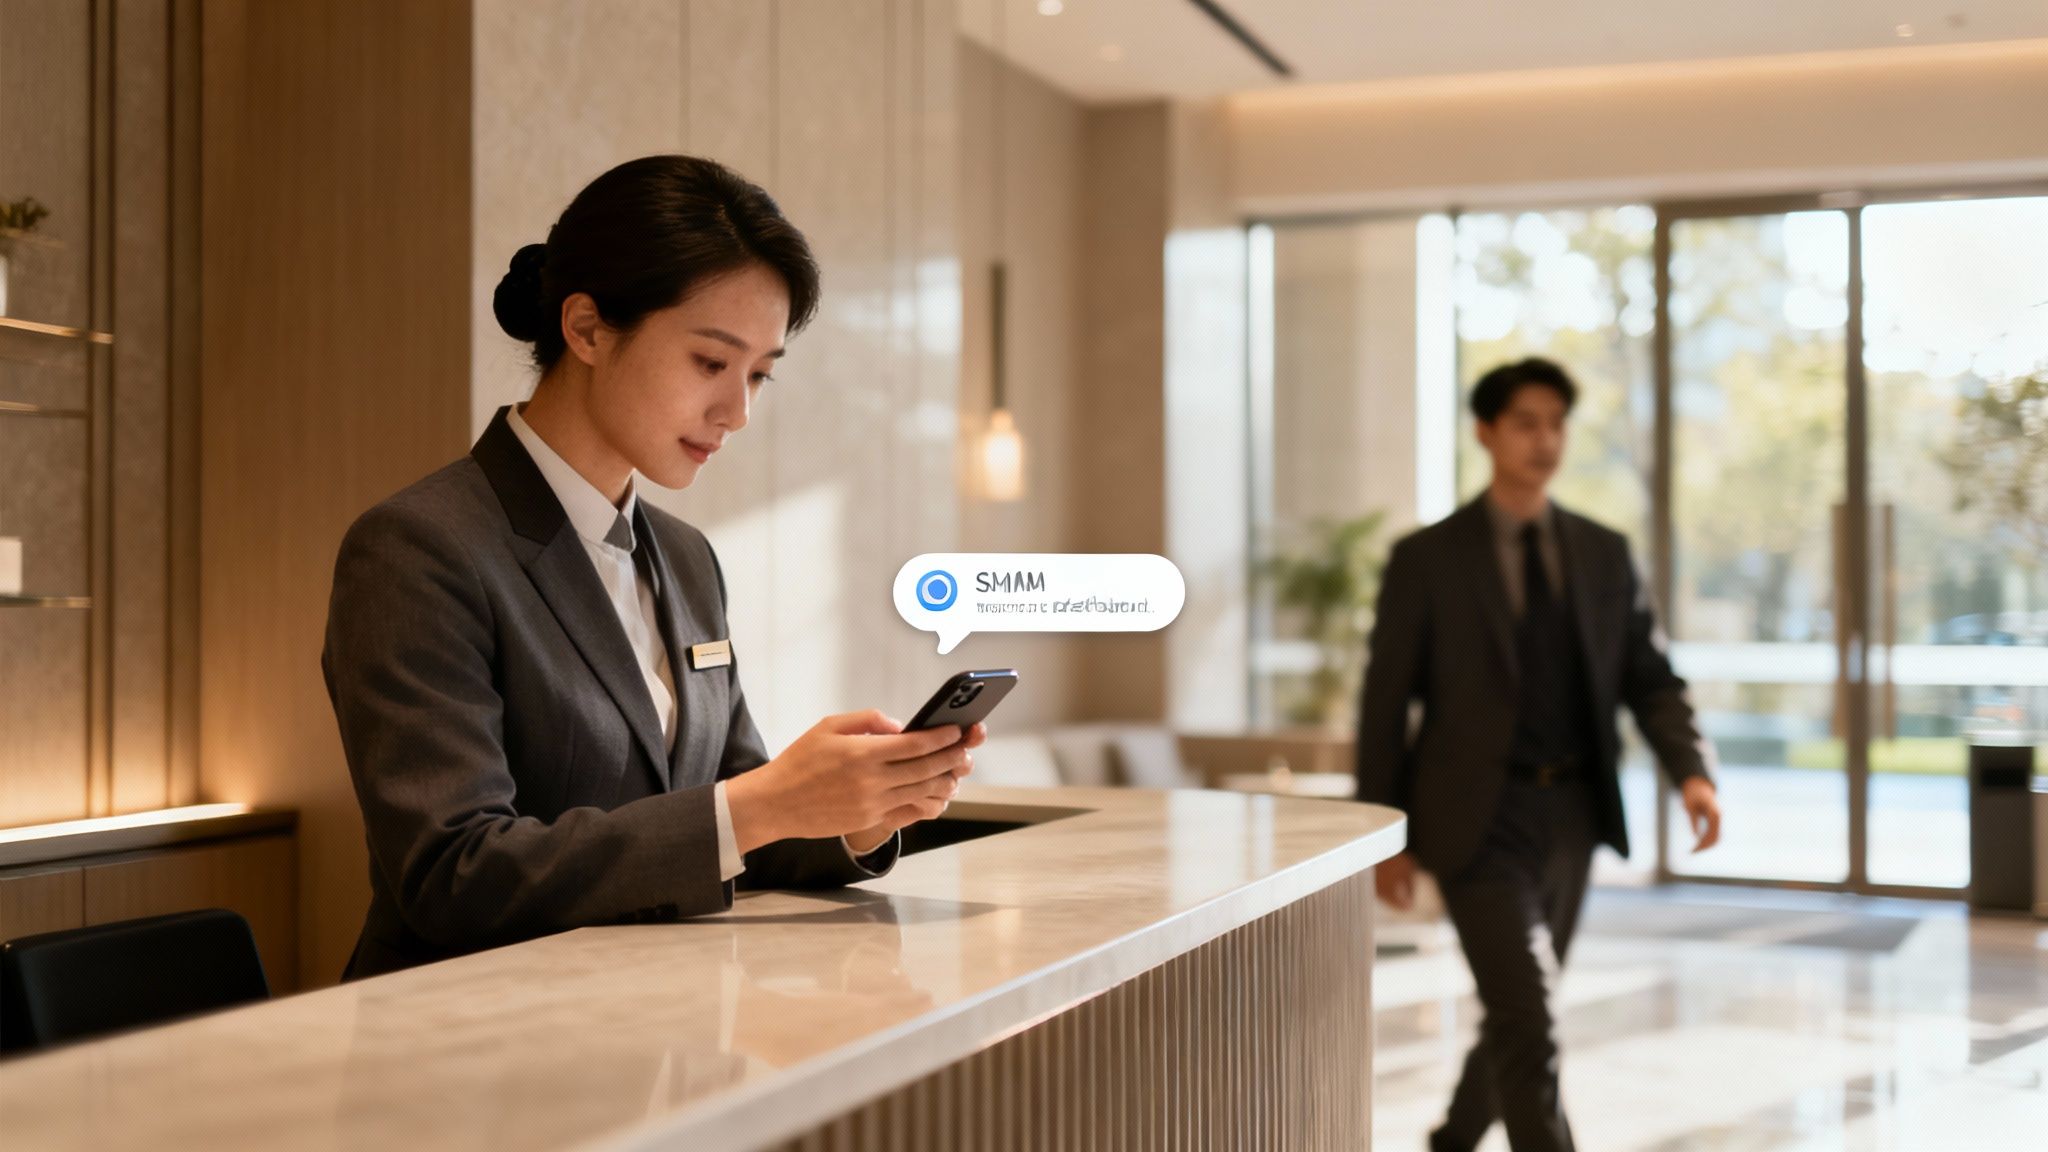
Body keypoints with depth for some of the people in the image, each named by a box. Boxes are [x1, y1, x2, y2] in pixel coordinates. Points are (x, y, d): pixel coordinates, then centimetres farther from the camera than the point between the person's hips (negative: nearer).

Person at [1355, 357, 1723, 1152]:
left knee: (1519, 1014, 17)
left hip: (1571, 814, 5)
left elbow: (1651, 682, 6)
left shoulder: (1604, 555, 7)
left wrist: (1692, 773, -13)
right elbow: (1386, 701, -2)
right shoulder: (1427, 559, -4)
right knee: (1528, 1024, -13)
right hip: (1478, 818, -5)